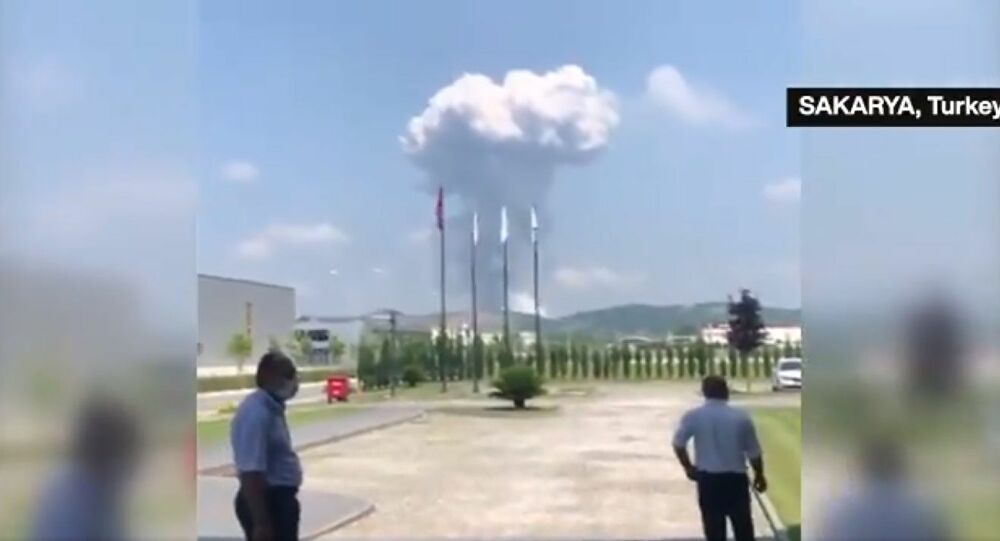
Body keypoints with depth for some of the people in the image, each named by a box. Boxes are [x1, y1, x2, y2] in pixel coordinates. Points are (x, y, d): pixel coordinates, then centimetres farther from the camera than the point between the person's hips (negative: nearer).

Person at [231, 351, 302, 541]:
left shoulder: (270, 408, 9)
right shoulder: (256, 414, -23)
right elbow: (251, 473, -27)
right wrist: (260, 522, -27)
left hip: (278, 498, 10)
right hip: (264, 501, -10)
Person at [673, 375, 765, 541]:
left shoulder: (693, 416, -6)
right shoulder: (741, 417, -4)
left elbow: (678, 444, -10)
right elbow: (753, 452, 2)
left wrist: (688, 467, 6)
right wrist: (759, 475, 17)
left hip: (708, 478, 0)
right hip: (736, 478, 0)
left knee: (714, 528, 9)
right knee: (743, 527, 13)